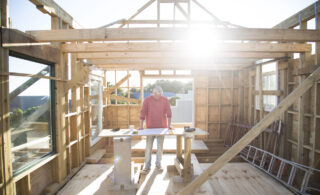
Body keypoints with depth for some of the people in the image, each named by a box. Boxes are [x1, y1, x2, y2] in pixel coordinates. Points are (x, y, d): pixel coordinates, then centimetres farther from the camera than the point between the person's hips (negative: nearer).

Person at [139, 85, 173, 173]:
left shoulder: (165, 100, -1)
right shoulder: (147, 100, -5)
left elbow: (168, 113, -1)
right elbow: (142, 113, -5)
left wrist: (169, 125, -5)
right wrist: (141, 126, -6)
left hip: (162, 127, 2)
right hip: (150, 128, -1)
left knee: (160, 146, 10)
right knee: (148, 147, 3)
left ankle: (158, 164, 25)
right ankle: (147, 166, 14)